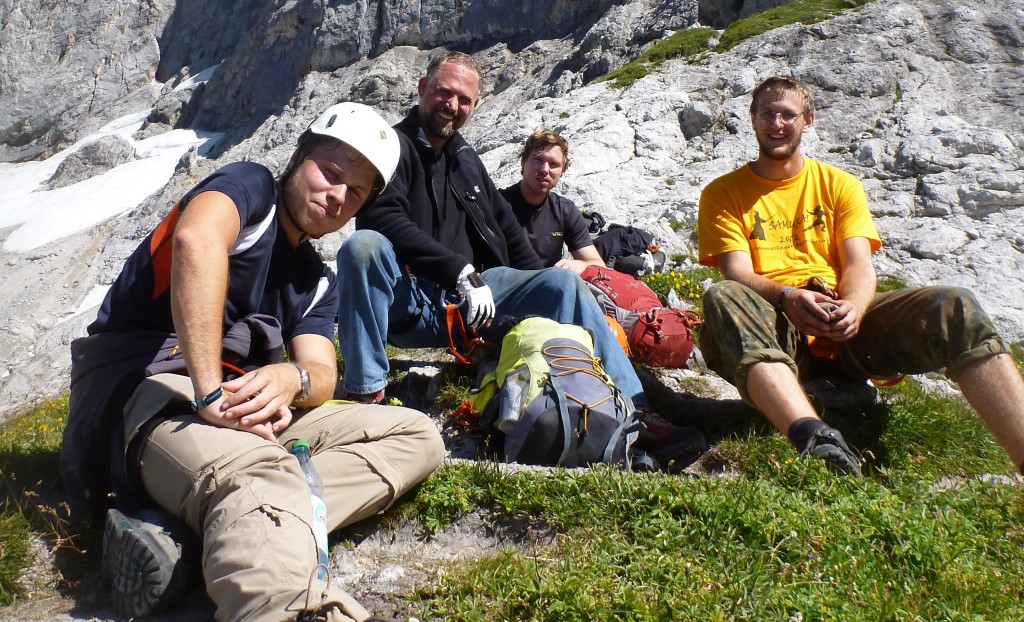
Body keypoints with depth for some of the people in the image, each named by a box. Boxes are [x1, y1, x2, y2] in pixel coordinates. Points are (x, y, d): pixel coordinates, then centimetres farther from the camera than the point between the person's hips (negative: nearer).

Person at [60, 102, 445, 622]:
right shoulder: (250, 184, 3)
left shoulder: (317, 282, 21)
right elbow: (197, 239, -21)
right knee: (263, 474, -39)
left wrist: (292, 380, -20)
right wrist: (211, 393, -29)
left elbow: (322, 375, 7)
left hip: (245, 402, 7)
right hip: (146, 382, -7)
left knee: (417, 434, -9)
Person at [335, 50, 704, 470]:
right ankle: (365, 393, -31)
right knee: (363, 245, -35)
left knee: (562, 284, -14)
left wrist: (542, 288, 11)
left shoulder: (467, 160, 21)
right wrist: (461, 271, -24)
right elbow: (384, 218, -18)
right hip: (408, 300, -5)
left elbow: (505, 228, 25)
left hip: (471, 293, 5)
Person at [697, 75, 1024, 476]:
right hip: (776, 329, -2)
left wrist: (852, 306, -21)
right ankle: (816, 440, -56)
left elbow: (860, 266, 4)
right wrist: (787, 298, -26)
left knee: (954, 306, -22)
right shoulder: (723, 194, 12)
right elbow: (738, 273, -4)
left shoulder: (839, 184, 19)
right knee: (722, 298, -35)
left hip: (846, 324, 3)